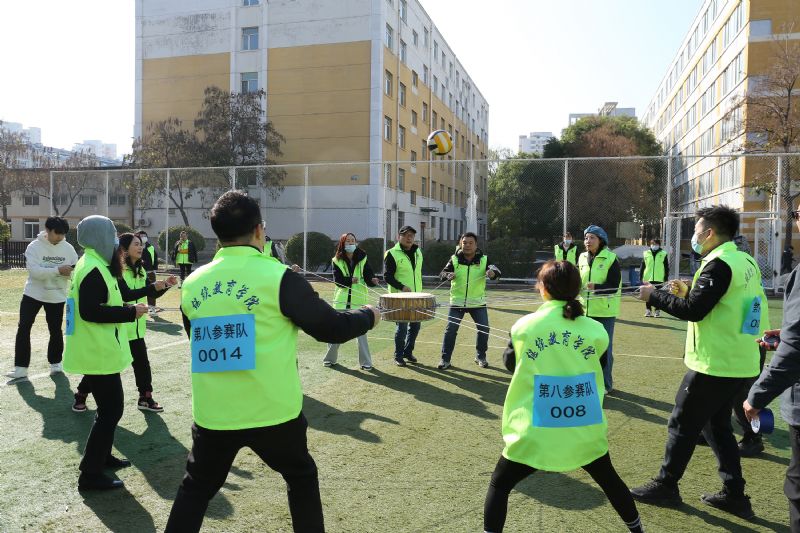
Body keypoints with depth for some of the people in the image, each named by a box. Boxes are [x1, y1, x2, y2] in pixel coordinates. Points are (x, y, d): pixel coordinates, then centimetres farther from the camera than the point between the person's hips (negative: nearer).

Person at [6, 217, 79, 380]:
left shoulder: (68, 248, -6)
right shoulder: (34, 247, -14)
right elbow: (34, 271, -26)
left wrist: (72, 272, -24)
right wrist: (58, 270, -36)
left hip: (57, 295, 1)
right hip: (33, 293, -1)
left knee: (55, 330, 10)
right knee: (23, 328, -1)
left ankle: (55, 362, 27)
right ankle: (21, 367, 7)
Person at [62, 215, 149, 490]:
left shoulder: (92, 265, 12)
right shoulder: (94, 269, -20)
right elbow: (89, 311, -26)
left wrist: (126, 309, 9)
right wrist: (130, 312, -21)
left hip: (98, 350, 11)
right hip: (99, 353, -11)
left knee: (109, 407, 21)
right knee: (110, 410, -4)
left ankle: (102, 456, 35)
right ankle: (90, 474, 3)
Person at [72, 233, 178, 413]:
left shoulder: (140, 270, 8)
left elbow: (152, 294, 9)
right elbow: (126, 295, -26)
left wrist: (165, 285, -9)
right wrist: (152, 287, -33)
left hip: (135, 327, 7)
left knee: (142, 362, 8)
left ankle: (145, 398, 18)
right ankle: (81, 396, 23)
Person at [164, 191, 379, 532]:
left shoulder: (193, 283, 2)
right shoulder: (278, 277, -12)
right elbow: (331, 328, -4)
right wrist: (367, 316, 15)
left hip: (212, 414, 3)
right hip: (272, 412, -3)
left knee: (196, 488, 23)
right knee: (301, 477, 22)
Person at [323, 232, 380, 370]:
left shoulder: (362, 259, 0)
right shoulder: (337, 261, 0)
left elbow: (368, 278, -7)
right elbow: (337, 280, -10)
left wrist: (373, 281, -28)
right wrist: (351, 280, -25)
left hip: (358, 300, -1)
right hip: (341, 299, 1)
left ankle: (366, 362, 8)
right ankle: (330, 358, 24)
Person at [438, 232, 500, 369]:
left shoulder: (484, 260, -4)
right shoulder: (454, 259, -3)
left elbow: (495, 269, -17)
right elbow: (442, 274, -10)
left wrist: (493, 272, -42)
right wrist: (448, 275, -34)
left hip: (478, 302, 1)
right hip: (457, 301, 0)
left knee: (484, 328, 1)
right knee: (450, 329, -4)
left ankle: (480, 357, 23)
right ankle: (445, 359, 9)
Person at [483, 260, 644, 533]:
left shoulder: (525, 326, -8)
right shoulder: (595, 330, -3)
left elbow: (510, 363, 10)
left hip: (535, 434, -2)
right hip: (586, 433, 3)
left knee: (499, 485, 16)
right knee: (609, 480, 30)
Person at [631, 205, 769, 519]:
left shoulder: (719, 264, -19)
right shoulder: (745, 262, 10)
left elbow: (693, 311, -21)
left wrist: (654, 296, -11)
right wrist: (689, 292, 11)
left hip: (713, 365, -9)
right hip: (737, 363, 9)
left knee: (682, 425, 4)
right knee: (717, 425, 20)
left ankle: (665, 486, 17)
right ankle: (735, 495, 24)